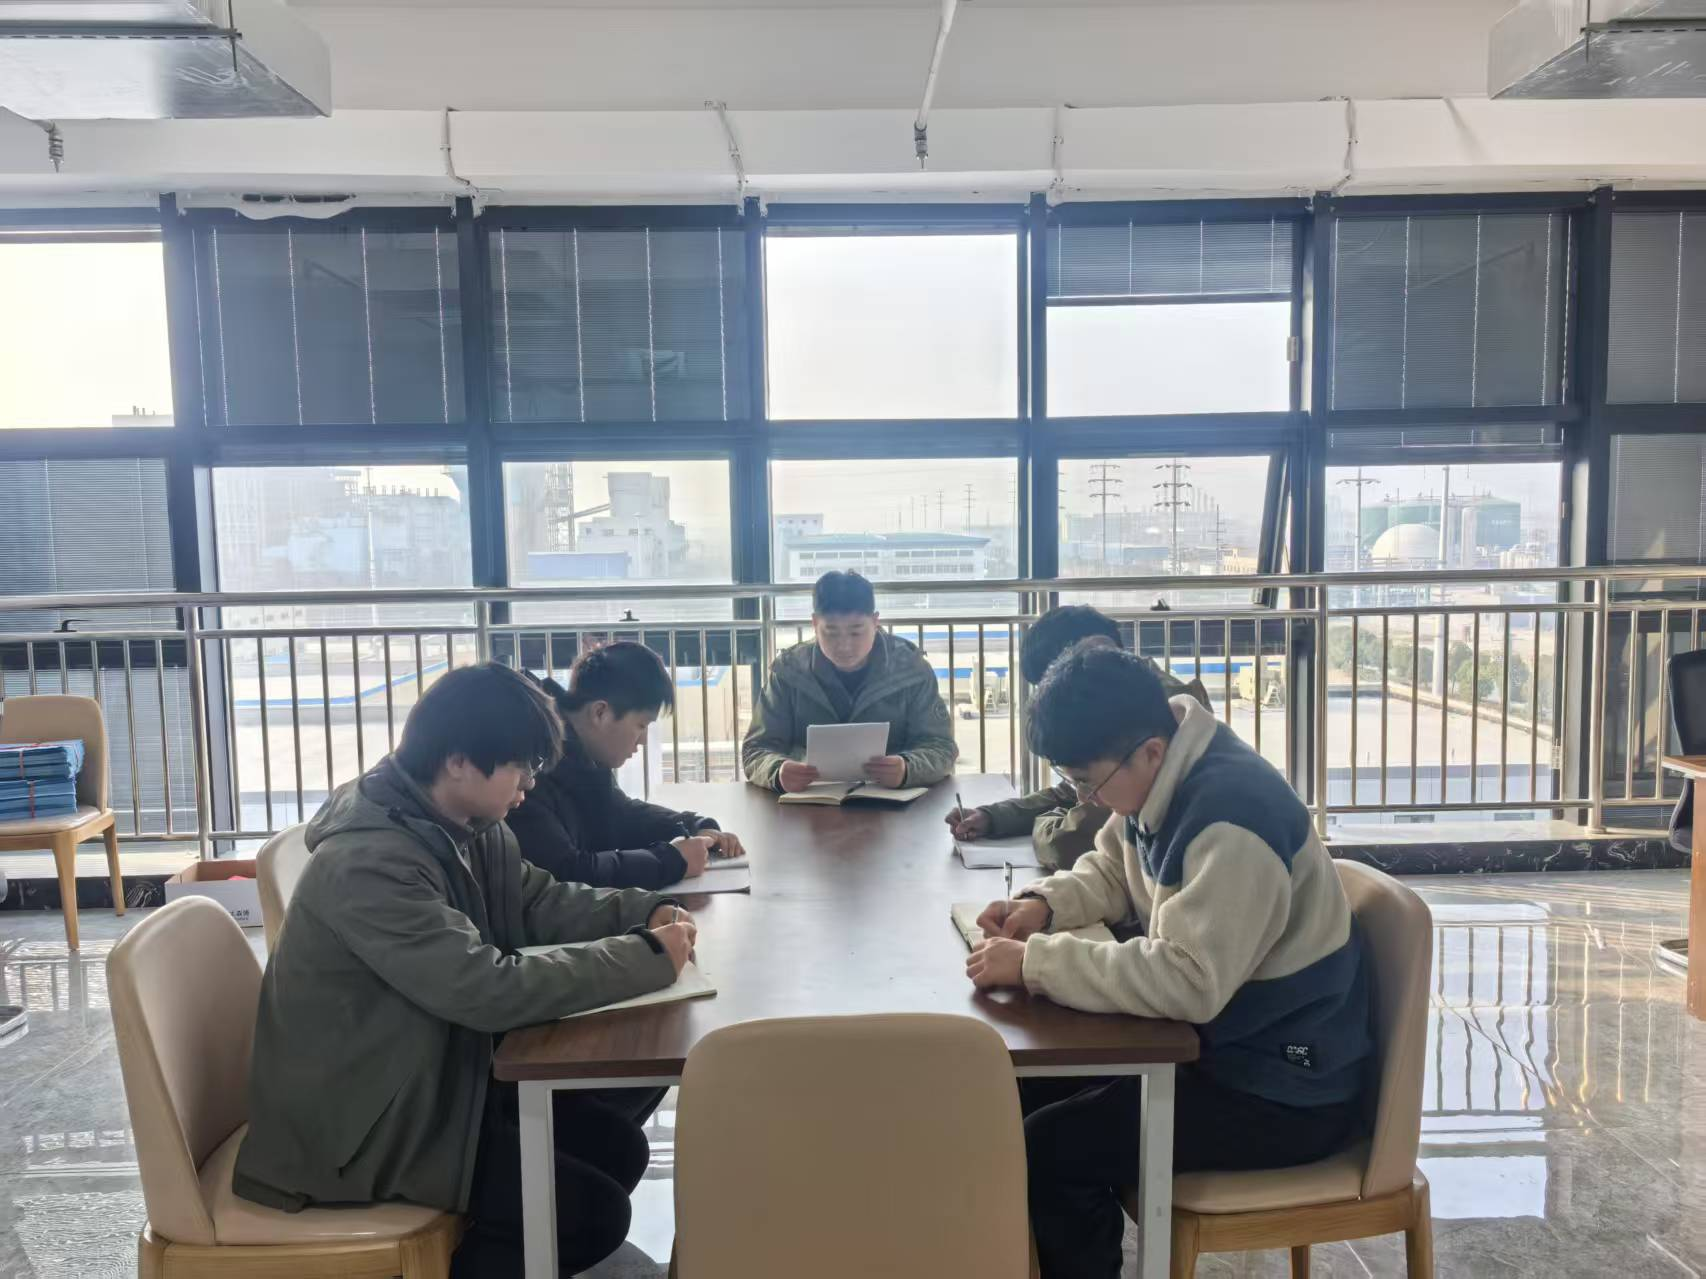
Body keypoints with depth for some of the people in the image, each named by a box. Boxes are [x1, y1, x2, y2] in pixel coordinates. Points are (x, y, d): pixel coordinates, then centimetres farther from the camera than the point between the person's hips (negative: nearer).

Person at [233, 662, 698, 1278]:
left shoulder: (468, 826, -2)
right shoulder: (367, 862, -30)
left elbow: (537, 902, 11)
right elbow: (487, 990, -34)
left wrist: (646, 912, -7)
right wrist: (647, 957, -27)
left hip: (438, 1075, 9)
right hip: (362, 1119, -9)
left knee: (619, 1147, 4)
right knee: (594, 1211, -10)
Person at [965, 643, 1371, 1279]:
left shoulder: (1232, 816, -30)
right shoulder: (1164, 775, -1)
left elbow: (1188, 981, -35)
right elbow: (1111, 870, 14)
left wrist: (1035, 963, -30)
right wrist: (1045, 902, -5)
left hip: (1287, 1088, -9)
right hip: (1222, 1039, 9)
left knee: (1045, 1152, -16)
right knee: (1028, 1093, 5)